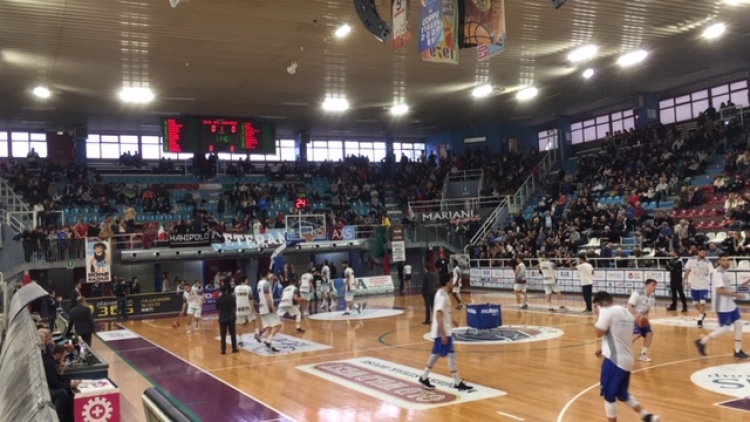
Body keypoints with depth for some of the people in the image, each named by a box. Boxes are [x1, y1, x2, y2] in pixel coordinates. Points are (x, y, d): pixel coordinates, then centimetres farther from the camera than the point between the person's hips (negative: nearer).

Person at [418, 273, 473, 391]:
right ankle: (458, 383, 0)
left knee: (437, 354, 16)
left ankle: (424, 377, 24)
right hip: (442, 331, -10)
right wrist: (443, 334, -27)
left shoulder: (441, 293, 9)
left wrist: (451, 320, 34)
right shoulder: (442, 296, -21)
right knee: (451, 355, -5)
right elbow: (438, 316, -26)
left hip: (444, 330, 10)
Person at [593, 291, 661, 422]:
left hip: (614, 360, -9)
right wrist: (604, 349, 24)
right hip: (627, 360, 9)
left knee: (609, 395, 4)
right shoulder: (626, 312, 16)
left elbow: (599, 333, -15)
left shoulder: (607, 311, -12)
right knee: (622, 394, 21)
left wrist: (599, 315, -3)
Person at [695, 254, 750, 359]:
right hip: (723, 306, -10)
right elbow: (720, 290, -27)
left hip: (730, 305, 10)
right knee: (725, 328, -7)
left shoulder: (724, 272, 13)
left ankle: (738, 351, 16)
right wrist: (736, 295, -22)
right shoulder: (718, 273, -19)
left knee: (738, 324, 7)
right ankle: (702, 342, 6)